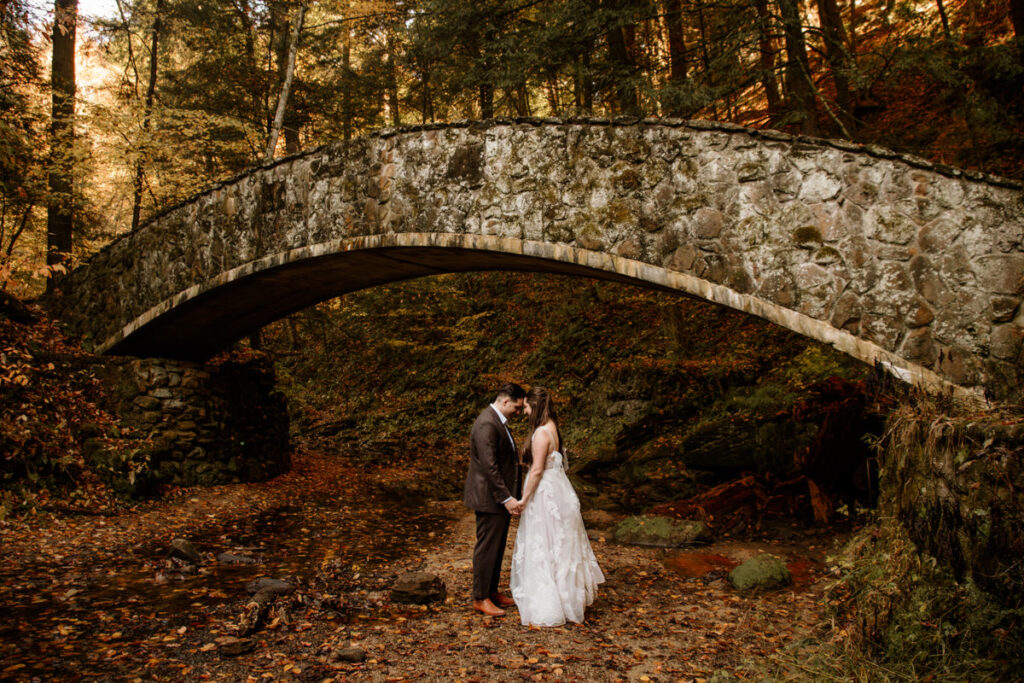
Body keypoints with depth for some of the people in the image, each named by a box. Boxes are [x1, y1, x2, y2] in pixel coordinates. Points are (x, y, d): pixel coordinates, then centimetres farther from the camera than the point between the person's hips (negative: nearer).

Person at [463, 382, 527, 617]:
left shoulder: (497, 420, 12)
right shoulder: (487, 424, -22)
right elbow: (489, 466, -26)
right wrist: (506, 498, -25)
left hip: (501, 496, 10)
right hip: (490, 498, -10)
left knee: (497, 547, 17)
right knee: (487, 548, 2)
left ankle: (492, 591, 29)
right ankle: (480, 598, 14)